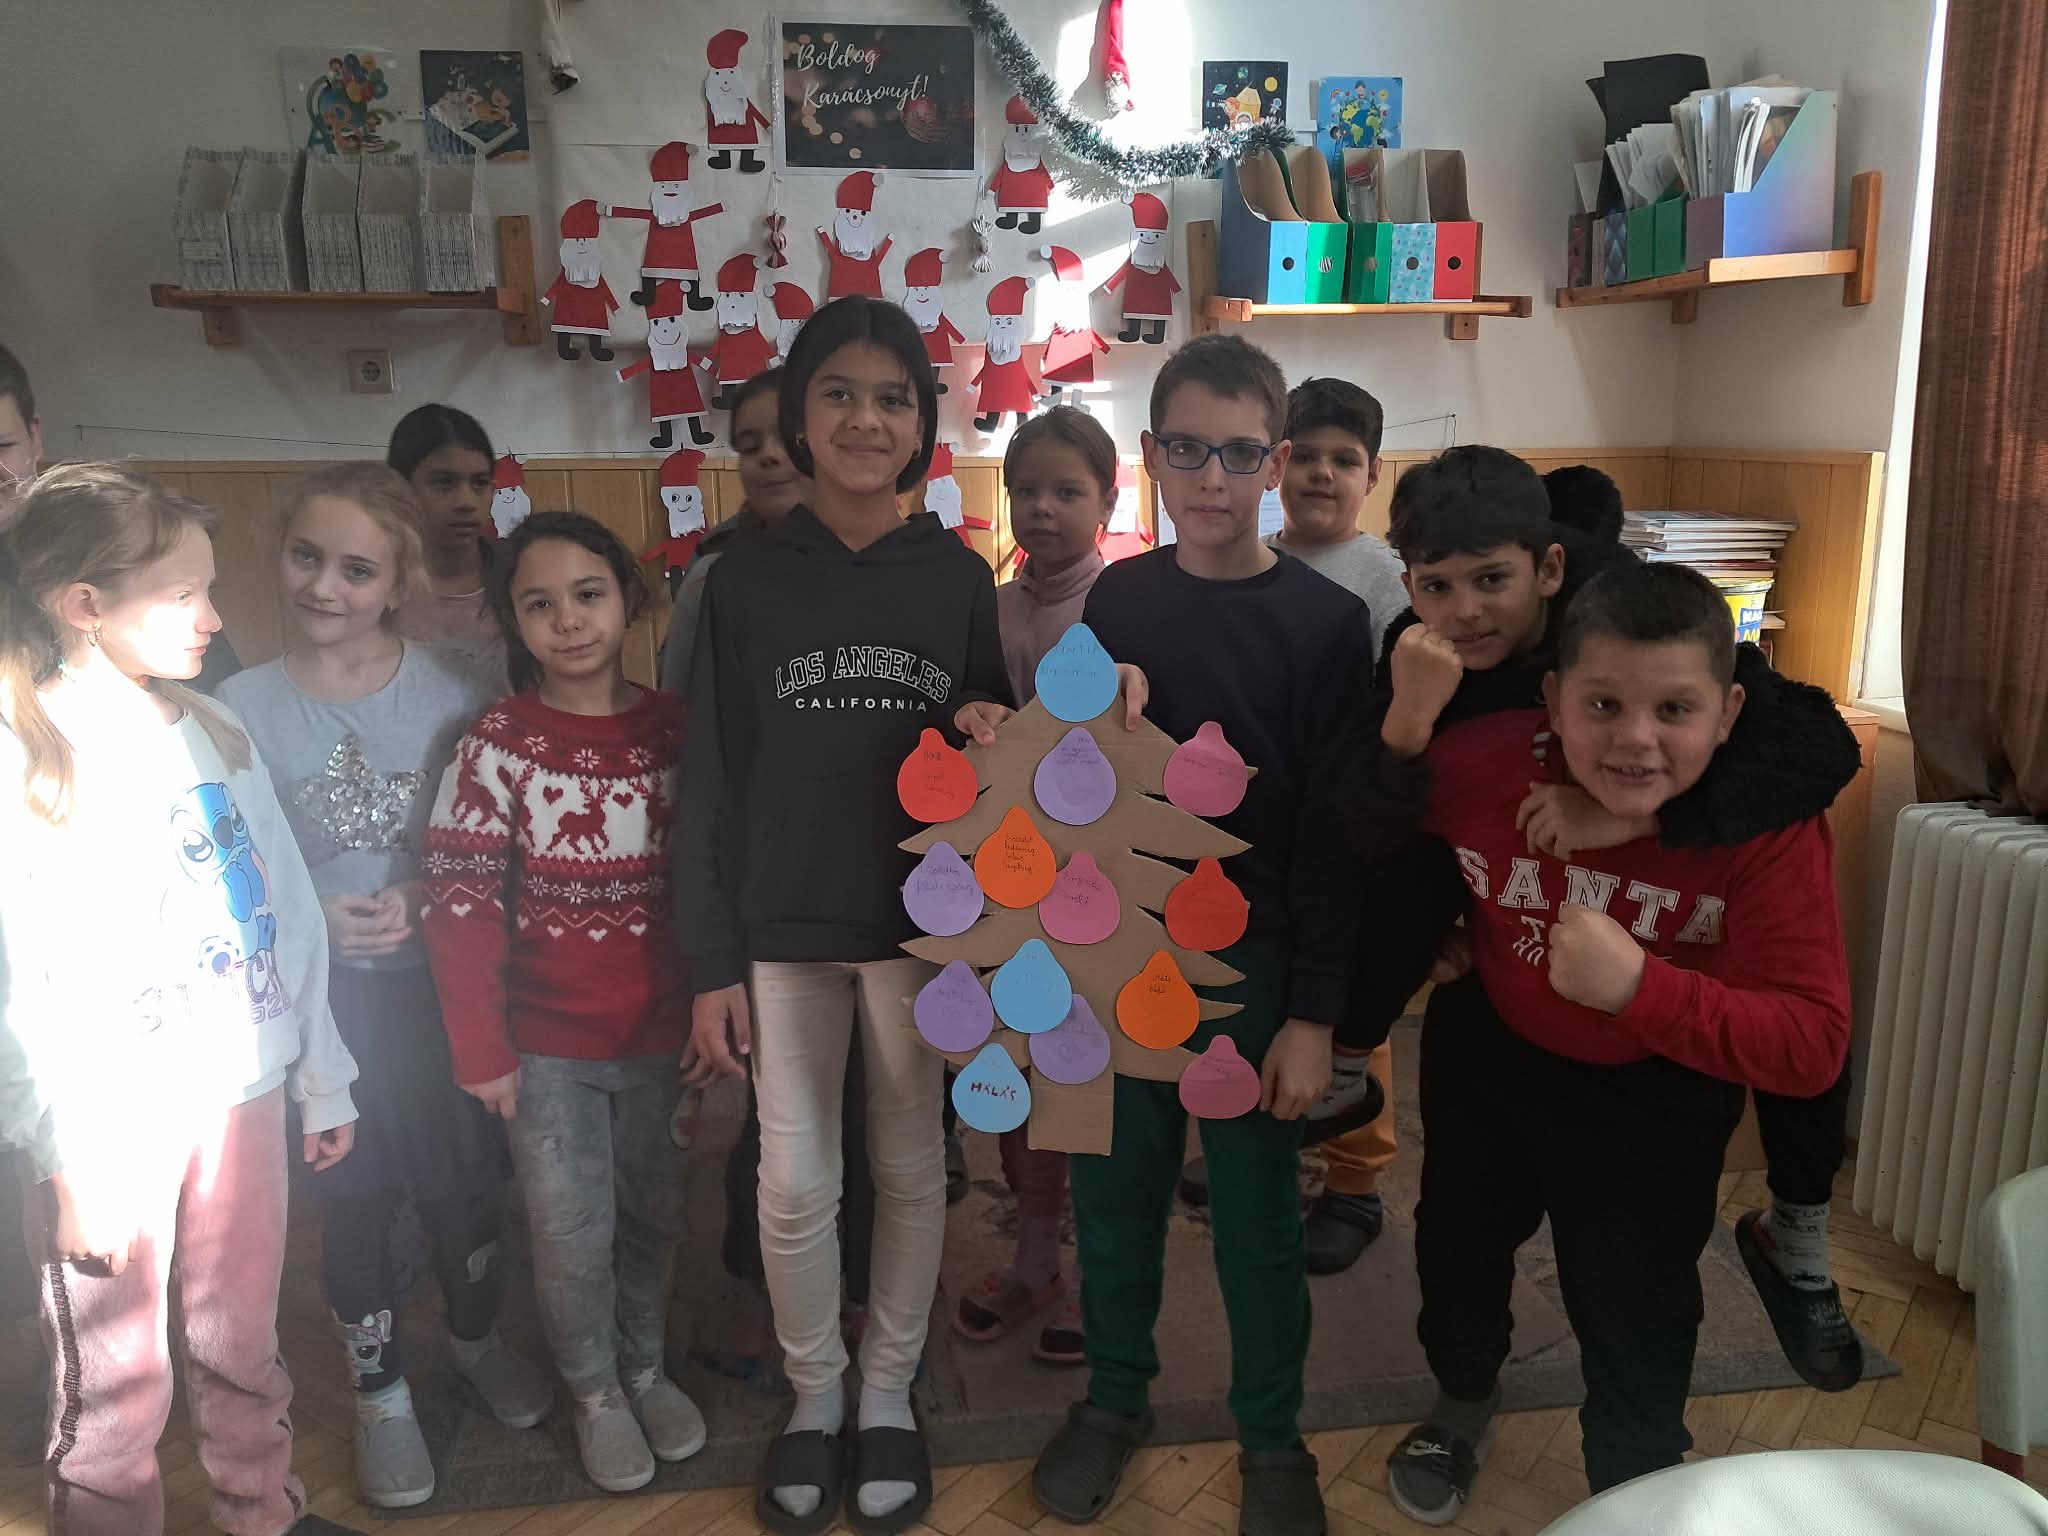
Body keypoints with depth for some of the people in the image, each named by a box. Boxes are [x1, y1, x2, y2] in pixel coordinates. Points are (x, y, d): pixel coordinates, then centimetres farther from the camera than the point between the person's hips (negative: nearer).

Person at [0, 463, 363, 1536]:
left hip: (242, 1088, 5)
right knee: (117, 1385, 9)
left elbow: (288, 914, 8)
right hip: (117, 1117, -5)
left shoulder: (216, 735, 5)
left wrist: (324, 1079, 11)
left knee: (243, 1344, 19)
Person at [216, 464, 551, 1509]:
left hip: (441, 980, 0)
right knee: (352, 1197, 10)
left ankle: (475, 1338, 43)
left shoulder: (451, 695, -7)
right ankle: (380, 1392, 34)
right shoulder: (241, 708, -6)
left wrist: (426, 900, -18)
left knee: (461, 1178, 14)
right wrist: (314, 916, -14)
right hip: (320, 993, 0)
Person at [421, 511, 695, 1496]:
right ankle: (595, 1391, 32)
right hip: (547, 1045, -2)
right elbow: (460, 905, -11)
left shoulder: (672, 728, -2)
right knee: (573, 1236, 8)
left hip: (658, 1033, 3)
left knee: (654, 1216, 17)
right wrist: (481, 1048, -11)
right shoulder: (496, 747, -11)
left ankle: (647, 1366, 40)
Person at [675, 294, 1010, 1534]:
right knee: (795, 1182, 8)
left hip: (923, 924, 1)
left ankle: (889, 1398, 32)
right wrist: (711, 964, -4)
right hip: (783, 931, 0)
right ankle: (814, 1397, 31)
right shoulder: (745, 580, -1)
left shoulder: (959, 576, 1)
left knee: (911, 1168, 12)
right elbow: (713, 782, -1)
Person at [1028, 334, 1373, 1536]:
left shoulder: (1325, 620, -7)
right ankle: (1116, 1396, 37)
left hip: (1250, 964, -3)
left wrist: (1314, 1012, -10)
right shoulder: (1117, 601, 2)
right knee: (1116, 1192, 15)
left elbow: (1335, 834, -8)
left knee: (1256, 1213, 10)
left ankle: (1273, 1436, 32)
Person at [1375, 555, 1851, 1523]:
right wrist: (1405, 716, -29)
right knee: (1458, 1237, 24)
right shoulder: (1485, 761, -28)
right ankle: (1462, 1404, 59)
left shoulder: (1773, 824, -30)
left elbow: (1812, 1045, -33)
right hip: (1490, 1046, 2)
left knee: (1634, 1311, 9)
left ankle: (1632, 1492, 45)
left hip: (1654, 1092, -2)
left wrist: (1640, 988, -46)